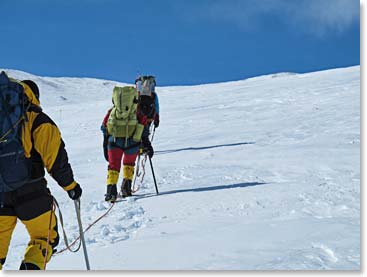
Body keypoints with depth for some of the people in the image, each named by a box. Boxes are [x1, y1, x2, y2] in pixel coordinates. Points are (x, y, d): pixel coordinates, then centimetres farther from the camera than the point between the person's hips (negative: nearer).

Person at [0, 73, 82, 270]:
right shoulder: (36, 120, -3)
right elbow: (55, 155, -9)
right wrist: (70, 185, 2)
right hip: (29, 191, -4)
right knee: (45, 239, 11)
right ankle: (31, 267, -15)